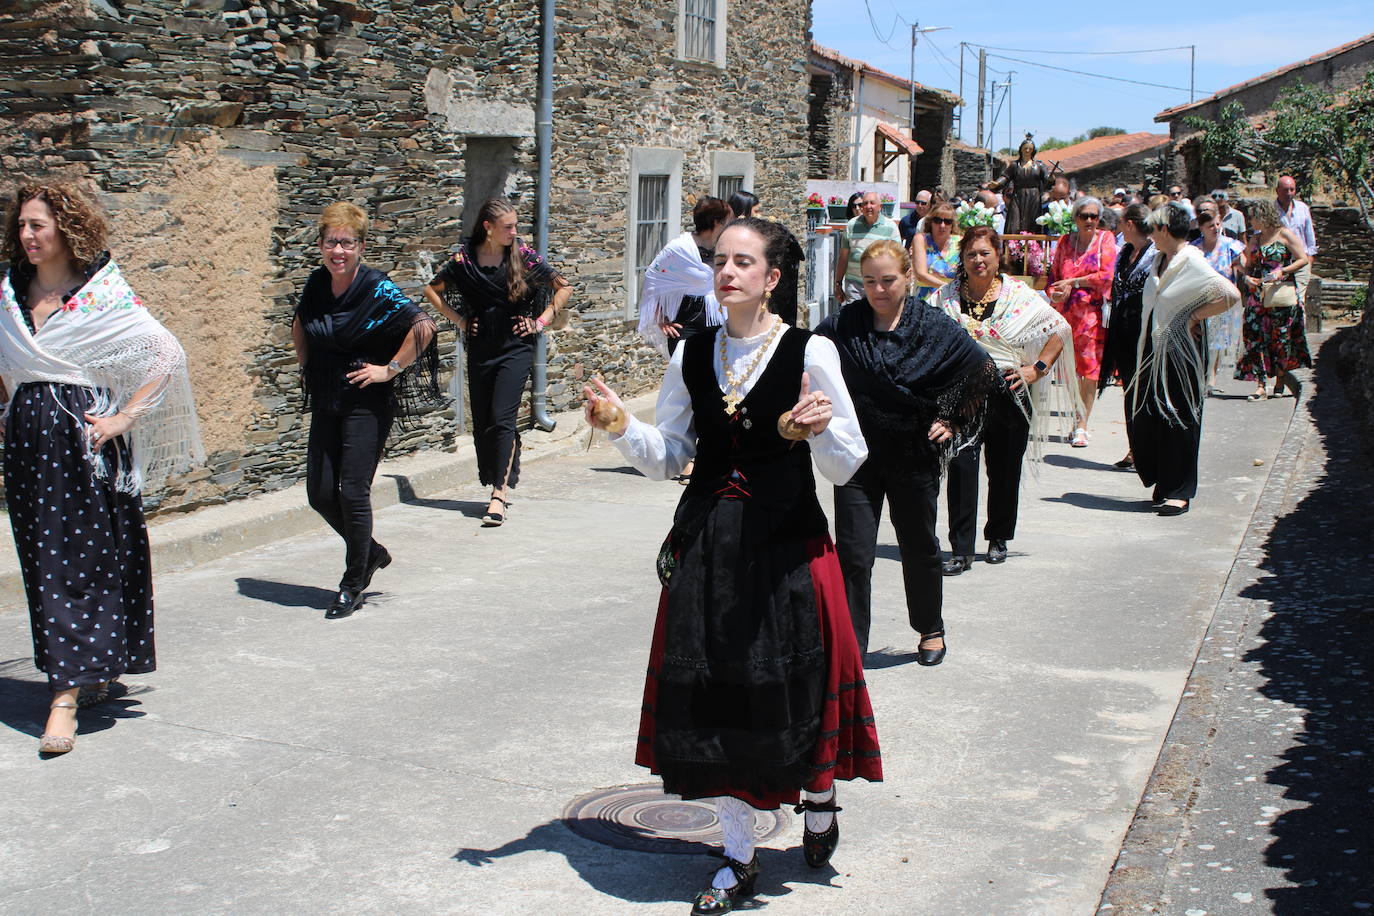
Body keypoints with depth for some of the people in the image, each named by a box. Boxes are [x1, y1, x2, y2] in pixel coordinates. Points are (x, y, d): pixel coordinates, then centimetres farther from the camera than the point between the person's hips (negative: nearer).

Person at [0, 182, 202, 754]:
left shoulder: (103, 294, -7)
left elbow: (167, 355, -10)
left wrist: (125, 418, -13)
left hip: (84, 437, -6)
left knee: (80, 561, -6)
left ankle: (67, 693, -7)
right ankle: (97, 670, 22)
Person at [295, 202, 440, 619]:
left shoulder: (377, 289, -14)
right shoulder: (316, 284, 4)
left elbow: (423, 326, -22)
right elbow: (299, 326, 25)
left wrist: (390, 369, -18)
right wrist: (307, 367, 16)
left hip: (367, 403, -6)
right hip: (326, 403, 6)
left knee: (352, 492, -6)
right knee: (320, 494, 6)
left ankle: (353, 584, 10)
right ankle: (372, 553, 30)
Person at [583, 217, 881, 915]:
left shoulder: (810, 353, -7)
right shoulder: (691, 357, 5)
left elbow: (847, 466, -5)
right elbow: (666, 458, 10)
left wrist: (820, 430, -25)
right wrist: (620, 425, -7)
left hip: (788, 543, -3)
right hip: (707, 544, 4)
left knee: (793, 685, 3)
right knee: (712, 693, 6)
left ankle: (819, 798, 39)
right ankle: (739, 860, 23)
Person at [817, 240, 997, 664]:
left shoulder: (936, 327, -4)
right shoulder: (841, 326, -5)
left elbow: (984, 374, 6)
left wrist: (951, 421, 1)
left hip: (915, 457, 1)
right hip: (857, 454, 0)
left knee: (920, 548, 15)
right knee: (853, 553, -5)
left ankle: (931, 630, 38)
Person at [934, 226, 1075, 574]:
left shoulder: (1020, 295, 0)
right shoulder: (947, 296, 3)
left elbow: (1060, 329, 8)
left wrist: (1038, 368, -1)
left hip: (1008, 392, 1)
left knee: (1004, 469, 11)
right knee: (961, 468, -11)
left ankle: (998, 538, 31)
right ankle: (960, 550, -7)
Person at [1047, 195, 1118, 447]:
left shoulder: (1105, 239, 3)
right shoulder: (1065, 242, 12)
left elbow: (1107, 276, -7)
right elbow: (1054, 275, 14)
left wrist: (1073, 283, -7)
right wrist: (1054, 293, -7)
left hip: (1093, 311, -3)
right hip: (1066, 311, 3)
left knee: (1089, 368, -6)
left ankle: (1082, 426, -2)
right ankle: (1078, 421, 15)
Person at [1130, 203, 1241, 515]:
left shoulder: (1192, 261, -14)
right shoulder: (1159, 259, 11)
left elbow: (1231, 294, -23)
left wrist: (1195, 316, -14)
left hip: (1181, 349, -8)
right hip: (1154, 347, 8)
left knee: (1178, 418, -3)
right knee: (1147, 416, 7)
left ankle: (1179, 492, 4)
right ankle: (1162, 485, 20)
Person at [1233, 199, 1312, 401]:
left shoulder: (1285, 235, -2)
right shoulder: (1254, 240, 14)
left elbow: (1303, 259, -2)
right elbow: (1247, 265, 20)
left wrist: (1283, 271, -16)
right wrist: (1247, 278, -2)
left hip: (1282, 293, -4)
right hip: (1258, 295, 4)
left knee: (1281, 338, 1)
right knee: (1256, 337, -5)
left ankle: (1280, 380, 16)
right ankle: (1260, 385, -7)